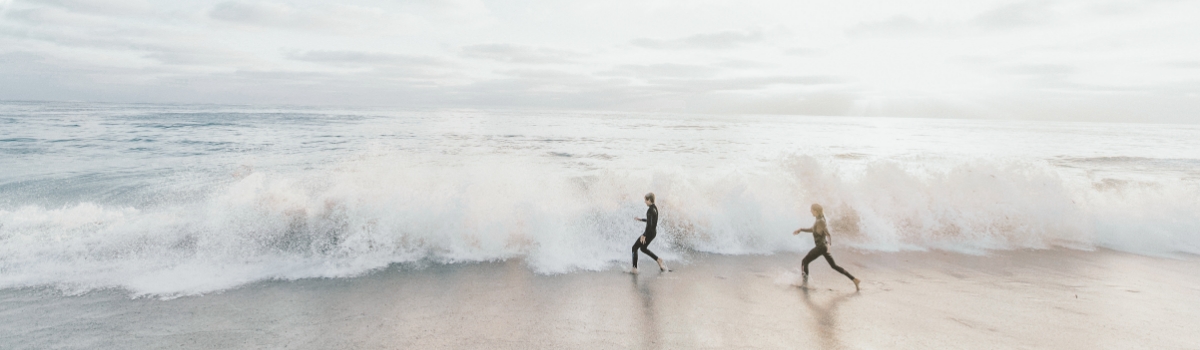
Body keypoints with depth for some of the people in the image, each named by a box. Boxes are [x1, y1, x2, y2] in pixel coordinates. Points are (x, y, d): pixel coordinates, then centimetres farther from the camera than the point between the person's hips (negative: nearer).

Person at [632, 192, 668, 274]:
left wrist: (644, 235, -24)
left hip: (649, 232, -9)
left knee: (634, 247, 0)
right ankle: (659, 261, 22)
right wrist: (640, 219, 28)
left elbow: (649, 224, -25)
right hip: (654, 231, 9)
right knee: (643, 248, 24)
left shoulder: (650, 210, -20)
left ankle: (634, 269, 1)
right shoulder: (655, 208, 9)